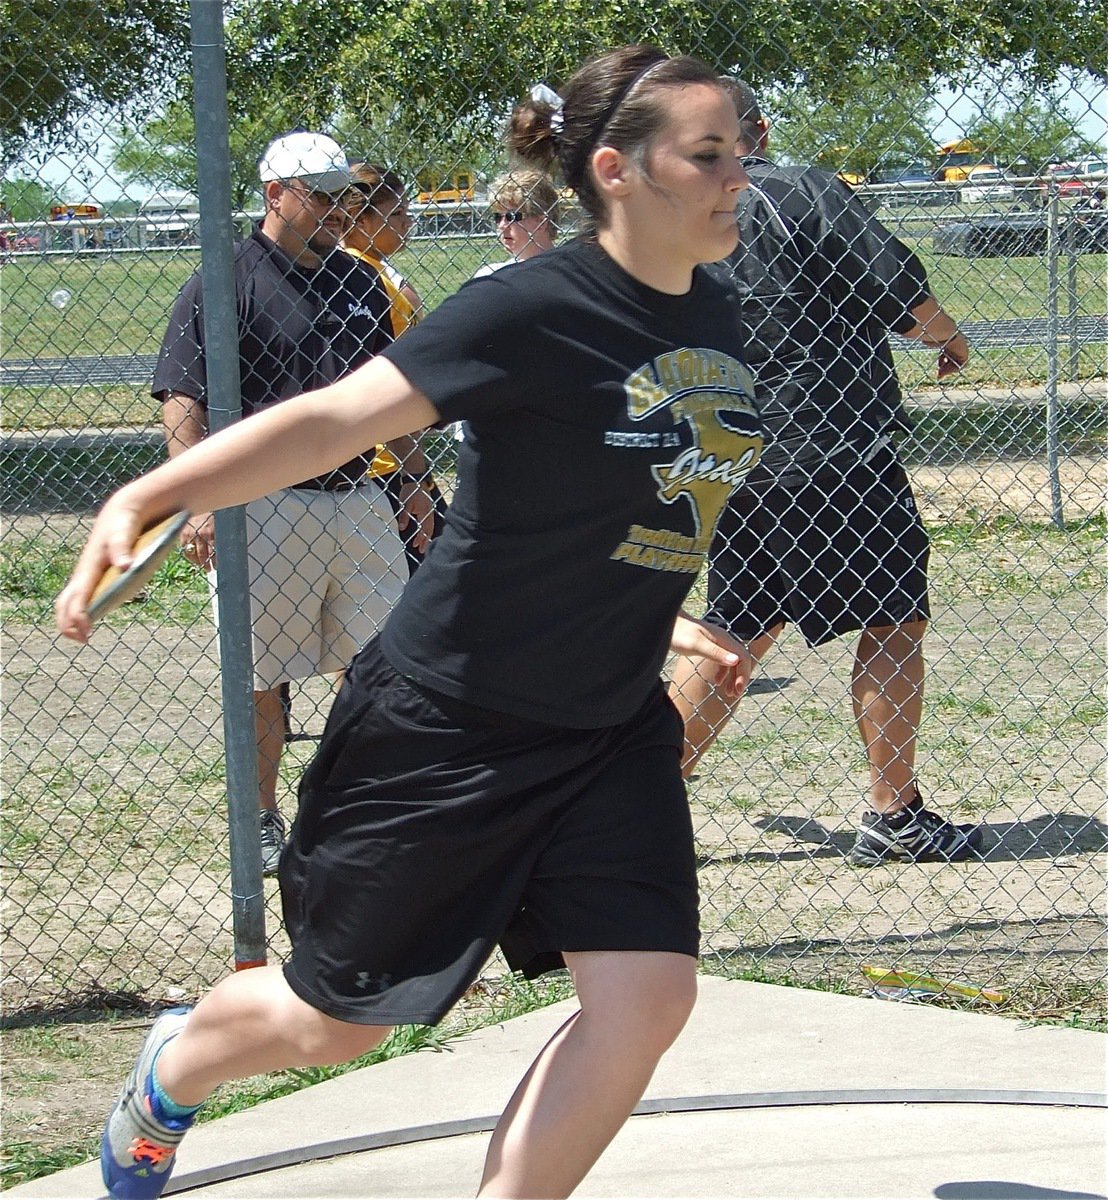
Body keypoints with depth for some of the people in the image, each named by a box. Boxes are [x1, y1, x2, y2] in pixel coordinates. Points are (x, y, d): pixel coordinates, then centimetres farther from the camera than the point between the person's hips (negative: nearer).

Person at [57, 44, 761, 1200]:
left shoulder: (710, 319, 2)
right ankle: (173, 1068, 44)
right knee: (337, 1017, 10)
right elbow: (337, 416, -29)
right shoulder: (532, 311, -22)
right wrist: (141, 499, -39)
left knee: (645, 998, -10)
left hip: (610, 732, 6)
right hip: (445, 720, -6)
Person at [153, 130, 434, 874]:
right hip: (263, 506, -6)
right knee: (261, 676, 3)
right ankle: (262, 821, 16)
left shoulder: (359, 283, 13)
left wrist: (417, 481, 24)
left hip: (358, 500, 6)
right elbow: (184, 402, -12)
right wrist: (198, 504, -22)